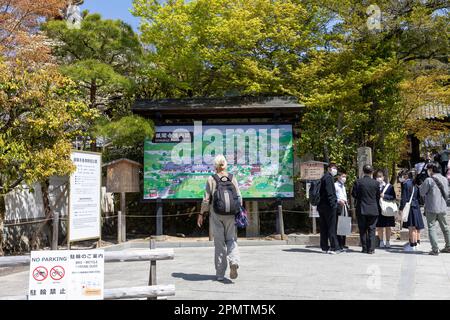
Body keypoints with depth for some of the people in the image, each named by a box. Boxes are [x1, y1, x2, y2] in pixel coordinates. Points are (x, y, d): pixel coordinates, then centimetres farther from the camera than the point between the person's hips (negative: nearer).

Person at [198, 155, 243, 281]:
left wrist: (201, 214, 4)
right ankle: (234, 261, -17)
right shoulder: (232, 178, 3)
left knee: (219, 242, 6)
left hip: (216, 213, -1)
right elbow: (238, 197, 1)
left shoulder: (211, 179, -2)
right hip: (231, 213, 1)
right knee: (231, 239, 11)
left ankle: (220, 274, 10)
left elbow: (206, 198, -4)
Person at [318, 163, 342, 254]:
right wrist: (333, 204, -16)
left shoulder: (324, 177, 18)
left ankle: (324, 247, 13)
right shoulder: (328, 177, -10)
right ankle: (334, 247, -5)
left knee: (323, 228, 9)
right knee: (331, 227, -6)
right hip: (328, 206, -9)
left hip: (321, 206, 9)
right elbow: (329, 193, -18)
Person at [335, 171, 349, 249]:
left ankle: (343, 244, 12)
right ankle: (338, 244, -6)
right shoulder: (335, 185, -4)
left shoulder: (343, 186, 23)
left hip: (344, 207, 8)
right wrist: (338, 201, -21)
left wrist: (346, 202, 14)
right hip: (338, 207, -8)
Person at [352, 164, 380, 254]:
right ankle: (371, 249, 3)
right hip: (373, 210, 1)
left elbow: (354, 194, -4)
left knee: (362, 230, 8)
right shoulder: (376, 183, -3)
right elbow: (378, 197, 4)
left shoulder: (358, 182, -7)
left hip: (361, 209, -1)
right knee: (371, 230, 5)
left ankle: (365, 248, 9)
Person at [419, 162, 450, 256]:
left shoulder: (429, 180, -13)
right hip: (442, 207, 6)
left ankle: (435, 249, -6)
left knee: (431, 227, -1)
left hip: (431, 208, -6)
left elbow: (422, 193, -7)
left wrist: (422, 185, 9)